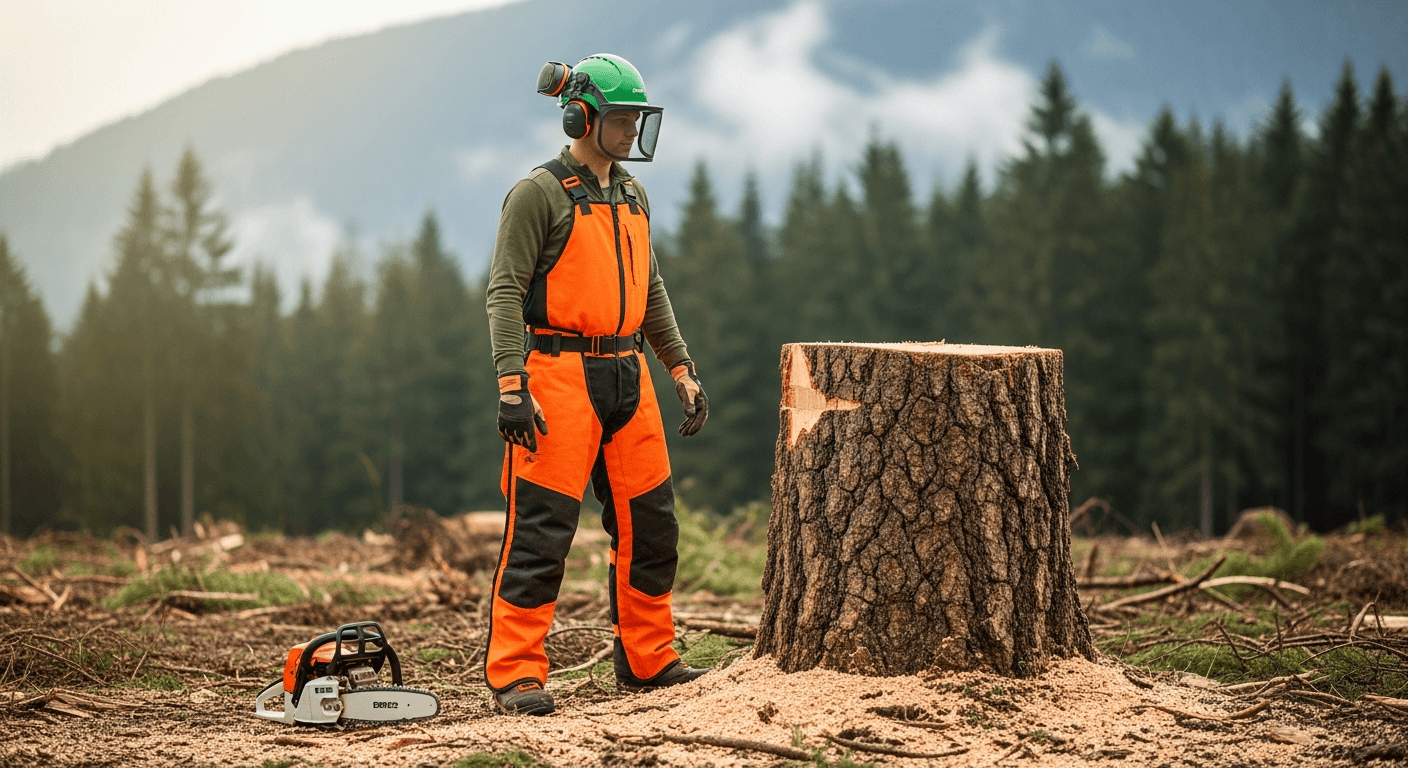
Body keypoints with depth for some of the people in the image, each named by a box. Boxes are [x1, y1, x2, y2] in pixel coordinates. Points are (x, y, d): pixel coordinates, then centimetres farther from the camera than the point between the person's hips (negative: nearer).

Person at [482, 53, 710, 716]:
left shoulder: (632, 196, 16)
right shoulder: (540, 193, -7)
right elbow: (505, 291, -12)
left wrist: (683, 372, 18)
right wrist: (512, 386, -21)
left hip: (627, 377, 8)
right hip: (558, 379, -8)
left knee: (649, 524, 10)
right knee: (541, 529, -8)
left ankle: (648, 659, 22)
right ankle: (515, 674, -3)